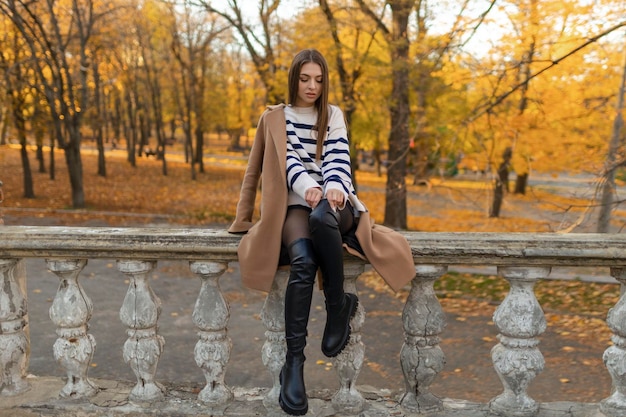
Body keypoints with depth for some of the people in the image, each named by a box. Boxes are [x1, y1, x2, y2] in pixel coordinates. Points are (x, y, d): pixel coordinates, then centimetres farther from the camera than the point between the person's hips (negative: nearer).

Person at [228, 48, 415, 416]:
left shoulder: (334, 116, 14)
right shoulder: (275, 117, 13)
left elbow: (337, 157, -4)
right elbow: (289, 160, -3)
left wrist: (335, 188, -28)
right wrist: (308, 186, -26)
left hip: (332, 201, 1)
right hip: (295, 203, 0)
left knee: (322, 217, -40)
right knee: (303, 261, -34)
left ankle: (339, 305, -19)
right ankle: (294, 362, -26)